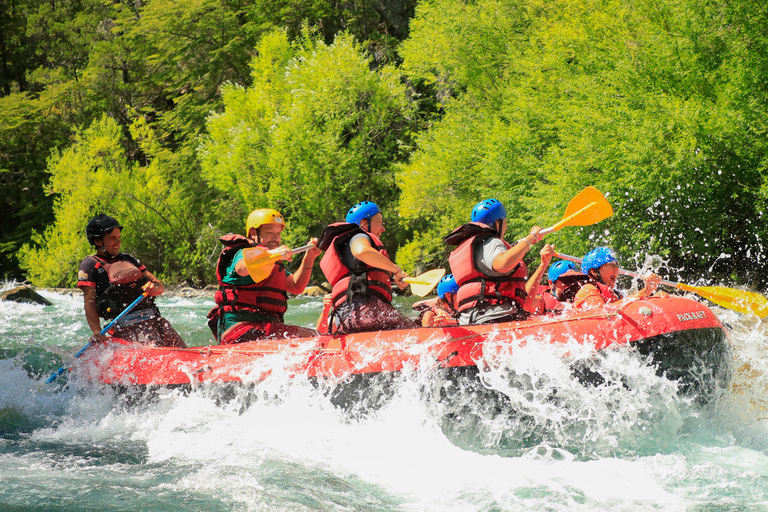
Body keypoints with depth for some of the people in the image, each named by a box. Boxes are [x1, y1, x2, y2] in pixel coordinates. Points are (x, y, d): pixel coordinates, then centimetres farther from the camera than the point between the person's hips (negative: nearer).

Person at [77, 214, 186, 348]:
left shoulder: (128, 259, 25)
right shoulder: (90, 265, 8)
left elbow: (161, 286, 20)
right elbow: (90, 305, -3)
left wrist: (154, 287, -5)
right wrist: (97, 333, -19)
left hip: (155, 320, 6)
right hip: (126, 326, -6)